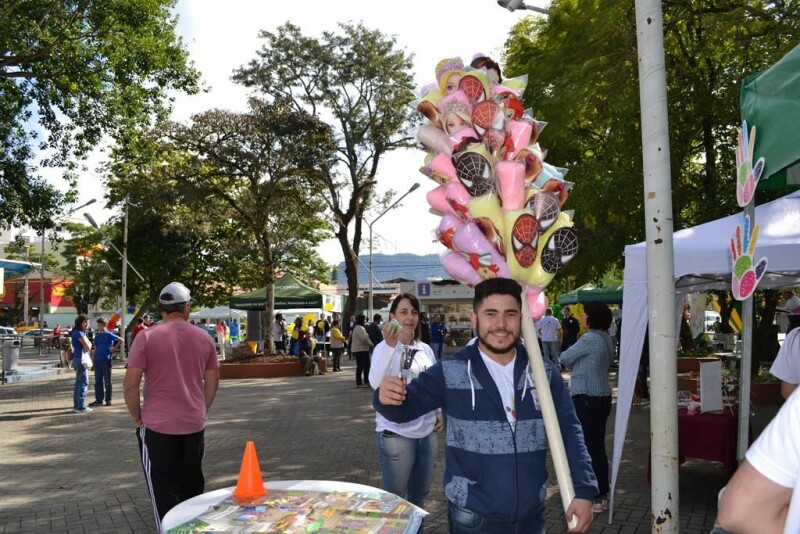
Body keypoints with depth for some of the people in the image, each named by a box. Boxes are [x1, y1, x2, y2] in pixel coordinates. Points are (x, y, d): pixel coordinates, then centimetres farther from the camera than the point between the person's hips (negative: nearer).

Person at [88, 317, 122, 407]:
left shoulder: (109, 335, -5)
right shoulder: (97, 336, 13)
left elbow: (120, 340, -10)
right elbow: (95, 349, 16)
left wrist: (114, 348, -10)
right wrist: (93, 361, 11)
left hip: (106, 360, -6)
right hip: (97, 360, 6)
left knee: (107, 381, 1)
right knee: (98, 381, 8)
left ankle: (108, 400, 7)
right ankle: (99, 400, 15)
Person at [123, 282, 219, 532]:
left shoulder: (147, 337, -9)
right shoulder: (204, 338, 2)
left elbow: (130, 384, -10)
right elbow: (212, 382, 8)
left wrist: (137, 418, 3)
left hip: (157, 426, -3)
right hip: (195, 424, 4)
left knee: (164, 490, 6)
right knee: (192, 486, 17)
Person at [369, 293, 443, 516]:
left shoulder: (425, 349, 6)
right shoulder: (385, 348, -12)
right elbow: (376, 383, -31)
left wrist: (439, 412, 5)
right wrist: (390, 346, -41)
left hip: (427, 431, 6)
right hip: (396, 434, -6)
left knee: (419, 495, 19)